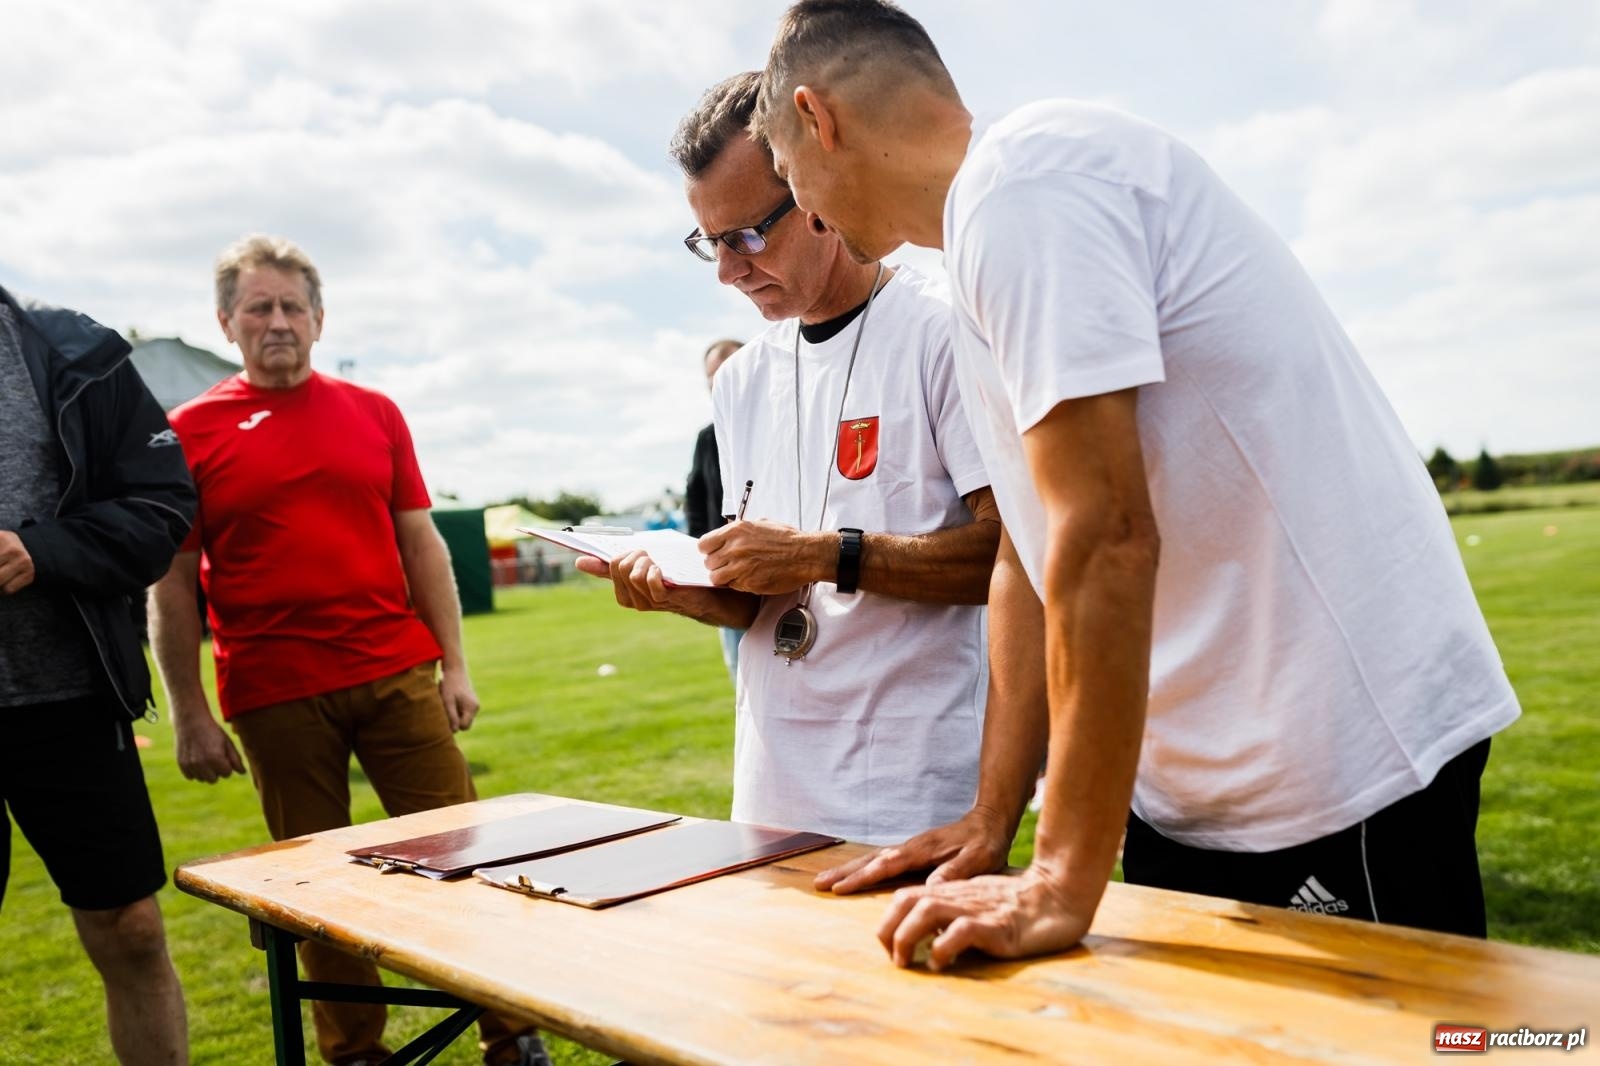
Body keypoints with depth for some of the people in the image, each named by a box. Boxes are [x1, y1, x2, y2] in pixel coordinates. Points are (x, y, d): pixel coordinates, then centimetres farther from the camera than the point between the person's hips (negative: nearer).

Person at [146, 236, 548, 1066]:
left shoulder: (374, 414, 9)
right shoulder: (193, 431, 2)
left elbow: (421, 543, 10)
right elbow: (173, 582, 2)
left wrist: (454, 666, 5)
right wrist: (188, 714, -2)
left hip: (398, 674, 2)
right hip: (275, 697, -2)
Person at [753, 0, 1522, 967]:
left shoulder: (1019, 179, -17)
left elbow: (1105, 538, -26)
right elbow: (1033, 559, 13)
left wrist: (1061, 887, -21)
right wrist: (991, 823, 13)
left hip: (1341, 767, -9)